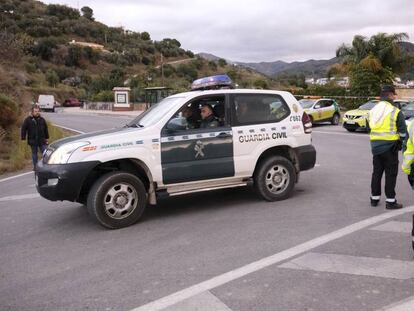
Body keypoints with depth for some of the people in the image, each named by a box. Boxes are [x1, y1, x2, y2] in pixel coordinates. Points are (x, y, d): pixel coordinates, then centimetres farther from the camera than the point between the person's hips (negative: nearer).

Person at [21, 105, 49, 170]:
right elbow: (23, 129, -3)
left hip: (42, 140, 1)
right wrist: (23, 138, -7)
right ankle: (35, 166, 20)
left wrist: (47, 138, 12)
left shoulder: (42, 119, 5)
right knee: (34, 153, 10)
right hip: (33, 140, -1)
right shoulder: (28, 120, -3)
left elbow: (46, 129, 12)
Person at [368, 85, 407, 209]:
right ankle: (390, 201, 5)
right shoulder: (395, 112, -11)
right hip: (390, 146, -6)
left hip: (375, 146, 6)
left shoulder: (372, 110, 9)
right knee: (391, 174, 2)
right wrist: (401, 142, 8)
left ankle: (374, 198, 21)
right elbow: (403, 131, -8)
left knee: (376, 172, 15)